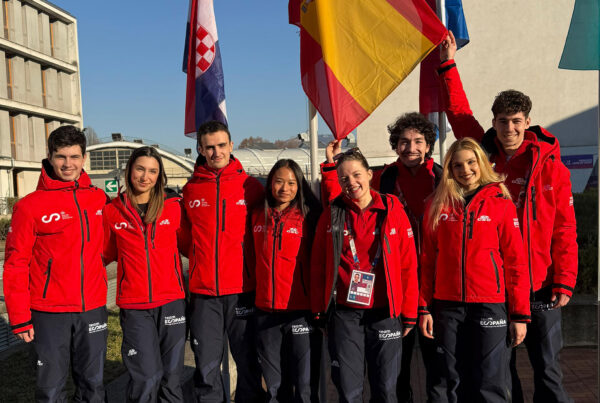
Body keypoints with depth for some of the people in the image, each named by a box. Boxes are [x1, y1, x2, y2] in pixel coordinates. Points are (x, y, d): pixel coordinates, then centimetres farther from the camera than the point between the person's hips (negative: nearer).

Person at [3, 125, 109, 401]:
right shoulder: (30, 206, -8)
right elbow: (15, 265, -7)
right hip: (49, 312, -3)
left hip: (93, 308, 3)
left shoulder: (99, 198, 3)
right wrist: (19, 317, -8)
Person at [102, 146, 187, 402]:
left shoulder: (172, 207, 2)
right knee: (146, 378, -3)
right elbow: (105, 253, 16)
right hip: (134, 306, -1)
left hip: (171, 301, 1)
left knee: (171, 375, 9)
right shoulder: (113, 211, 3)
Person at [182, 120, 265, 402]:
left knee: (248, 362, 9)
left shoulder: (250, 186, 0)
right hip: (203, 293, 2)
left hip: (243, 289, -1)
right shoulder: (190, 189, 6)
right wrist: (203, 259, 5)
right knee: (206, 366, 10)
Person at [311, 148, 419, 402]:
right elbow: (318, 266, 6)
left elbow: (408, 265, 1)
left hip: (385, 313, 0)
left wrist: (409, 314, 1)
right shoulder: (332, 214, 2)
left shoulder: (392, 210, -1)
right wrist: (319, 311, 4)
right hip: (344, 314, 1)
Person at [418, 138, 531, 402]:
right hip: (447, 306, 2)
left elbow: (515, 262, 1)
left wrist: (520, 314, -2)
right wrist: (424, 308, 3)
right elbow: (427, 260, 7)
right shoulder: (437, 206, 6)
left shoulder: (501, 204, 2)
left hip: (490, 306, -2)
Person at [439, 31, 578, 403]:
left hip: (539, 284, -3)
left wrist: (564, 282, -8)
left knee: (547, 367, 7)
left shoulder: (550, 166, -4)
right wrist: (448, 64, 12)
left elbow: (565, 229, -4)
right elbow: (459, 113, 13)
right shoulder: (485, 155, 3)